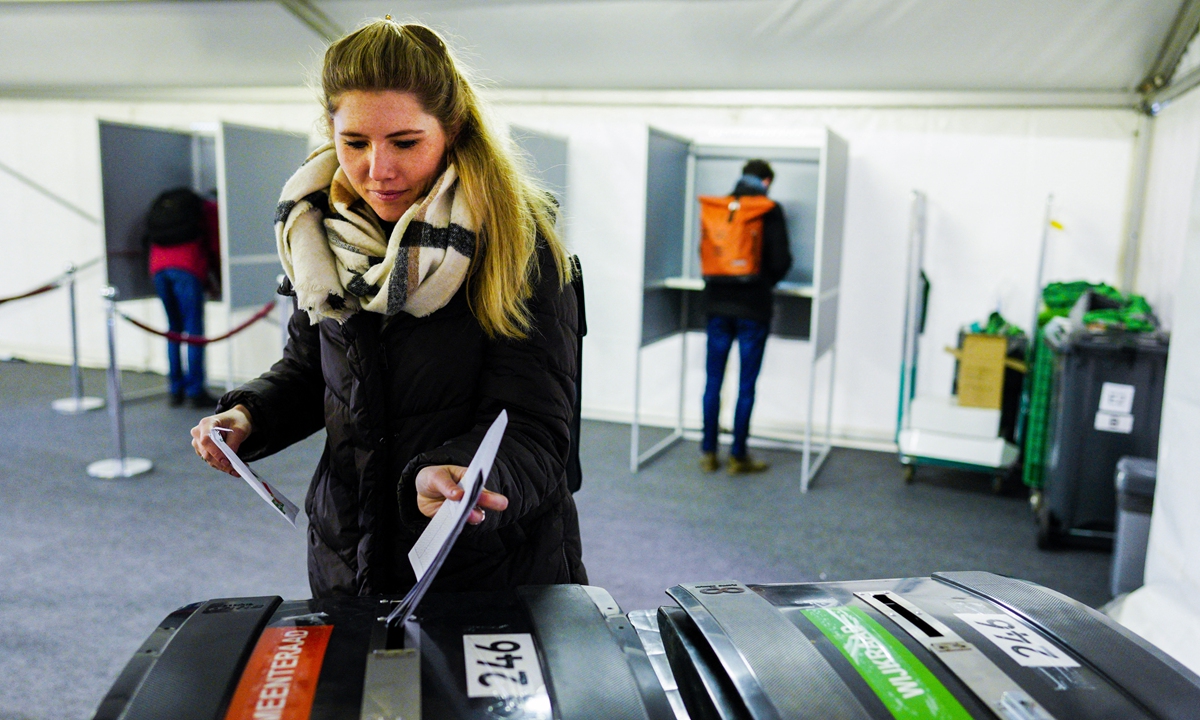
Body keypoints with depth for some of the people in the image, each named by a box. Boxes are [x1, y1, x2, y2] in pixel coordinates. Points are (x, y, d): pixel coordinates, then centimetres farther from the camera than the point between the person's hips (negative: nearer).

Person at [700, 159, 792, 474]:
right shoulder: (770, 211, -5)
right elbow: (781, 260, -8)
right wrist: (767, 280, 12)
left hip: (718, 303, 4)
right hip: (753, 306, -3)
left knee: (713, 381, 10)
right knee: (746, 385, 4)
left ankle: (708, 452, 15)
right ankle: (738, 456, 10)